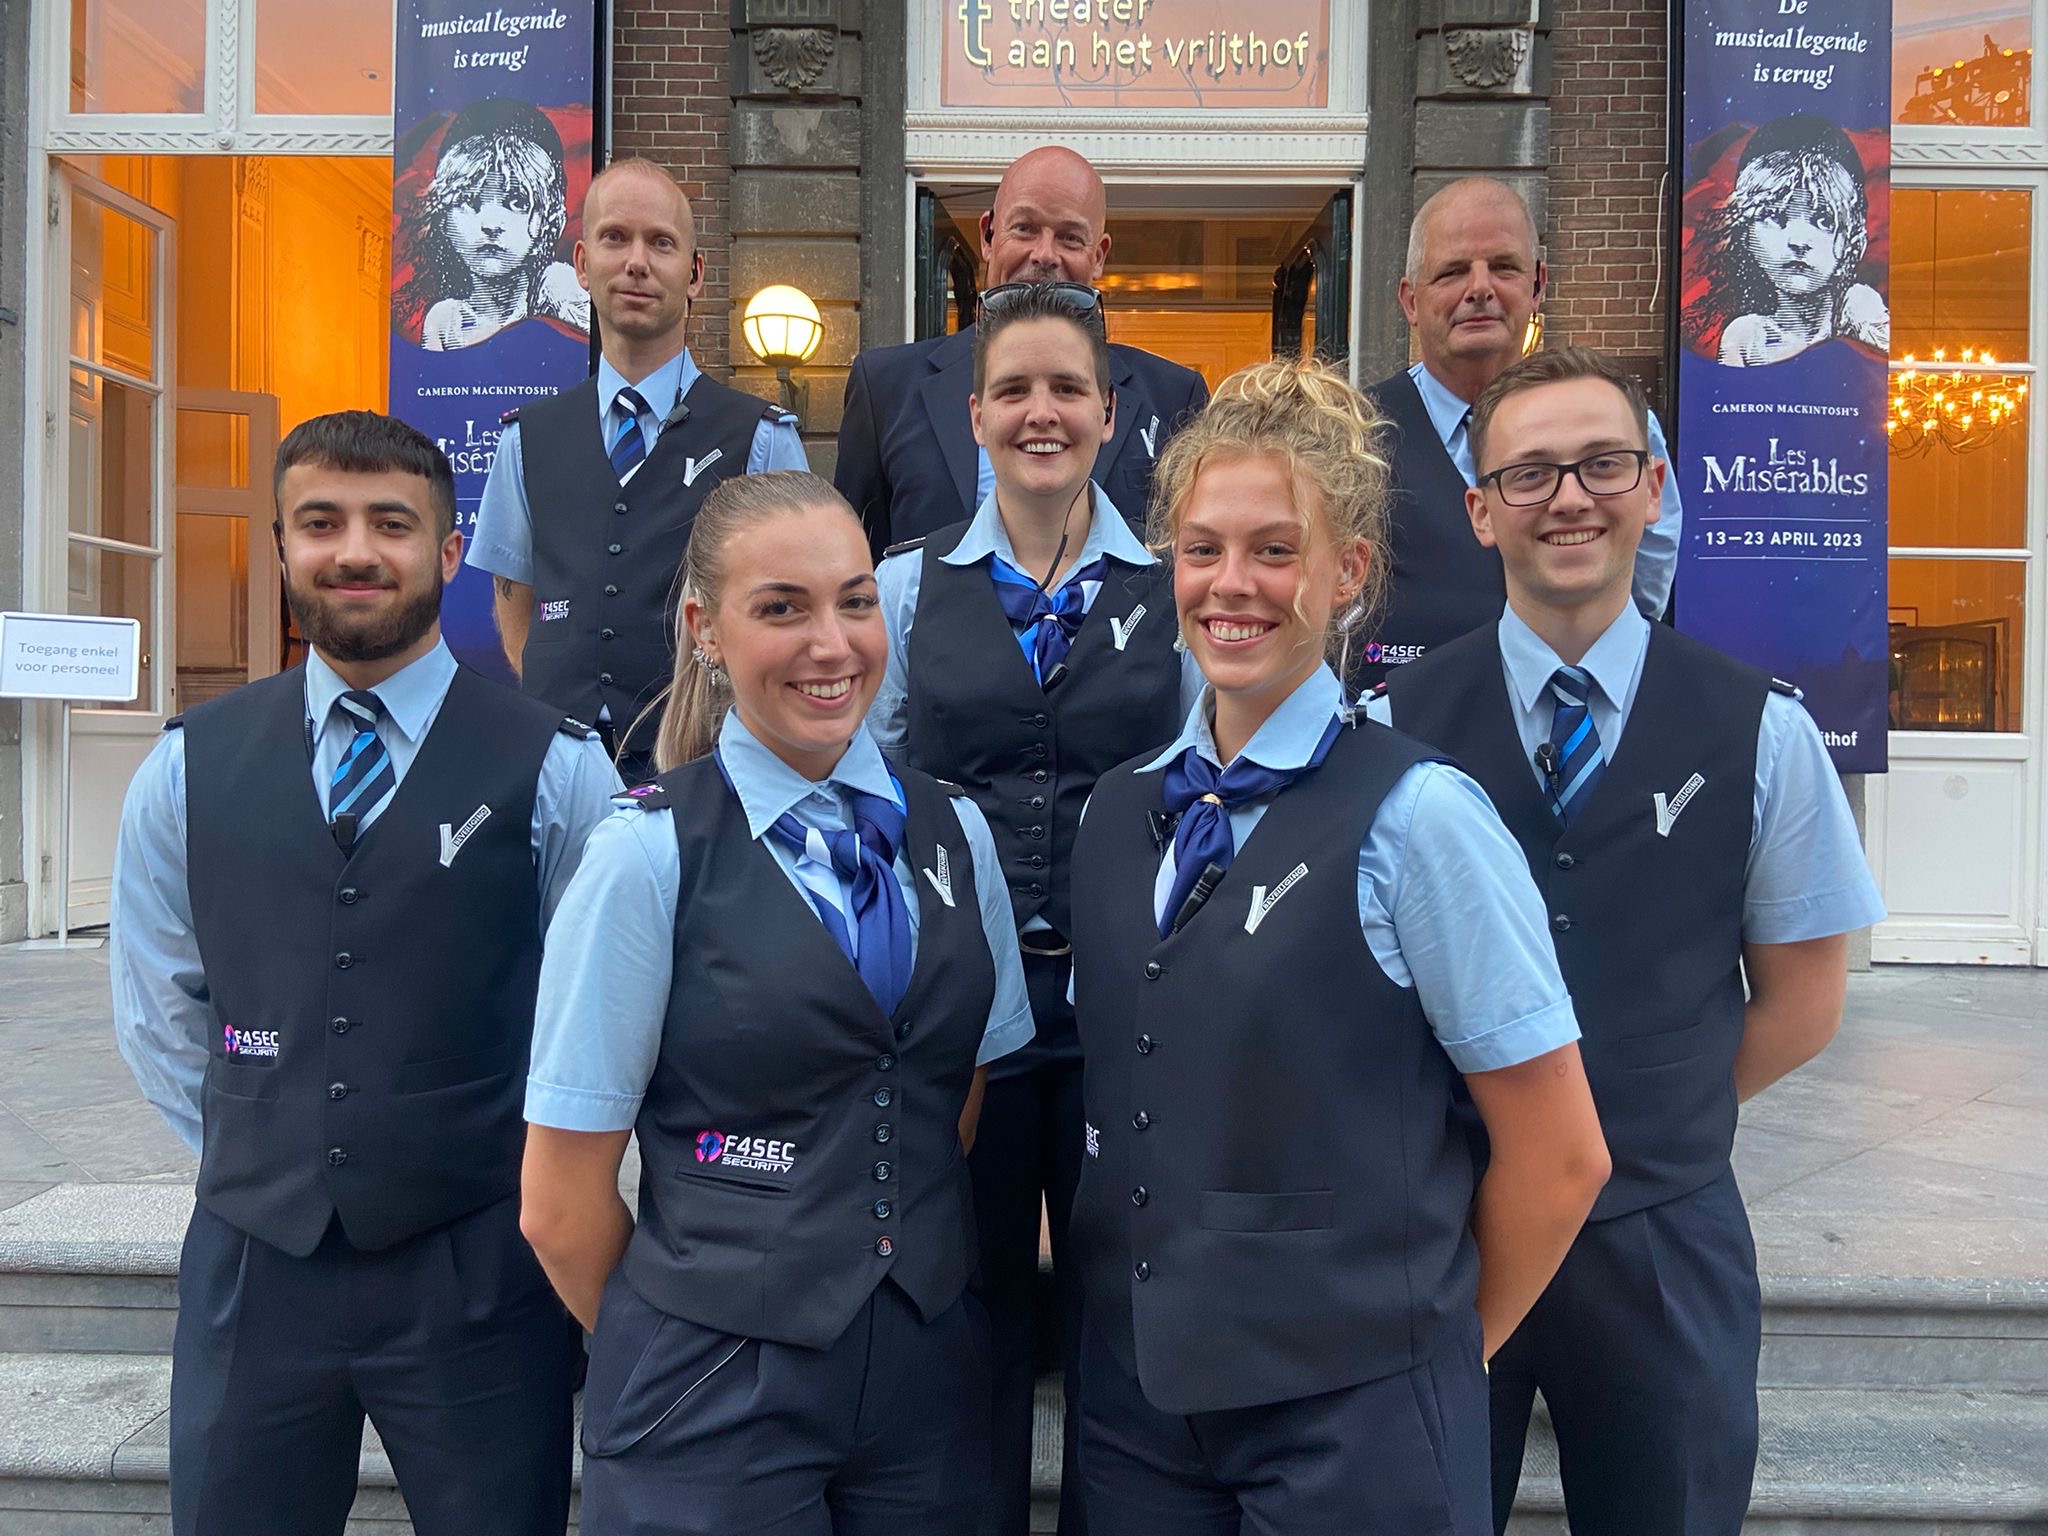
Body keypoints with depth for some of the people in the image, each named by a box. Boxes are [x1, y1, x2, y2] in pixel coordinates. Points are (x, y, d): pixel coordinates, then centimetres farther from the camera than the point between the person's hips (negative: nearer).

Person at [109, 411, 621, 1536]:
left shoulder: (556, 768, -8)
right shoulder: (189, 766, 2)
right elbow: (156, 1008, 12)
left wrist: (502, 1168, 3)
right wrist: (255, 1149, 8)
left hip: (478, 1268, -2)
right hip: (252, 1261, 2)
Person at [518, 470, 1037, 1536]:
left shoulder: (956, 832, 1)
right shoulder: (650, 855, -13)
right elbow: (562, 1208, -8)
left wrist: (900, 1325, 8)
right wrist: (684, 1351, 3)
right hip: (715, 1405, -4)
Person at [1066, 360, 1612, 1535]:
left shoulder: (1419, 816, -15)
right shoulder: (1118, 810, 2)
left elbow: (1560, 1159, -9)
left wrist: (1429, 1350, 2)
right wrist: (1153, 1326, 7)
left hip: (1350, 1425, -4)